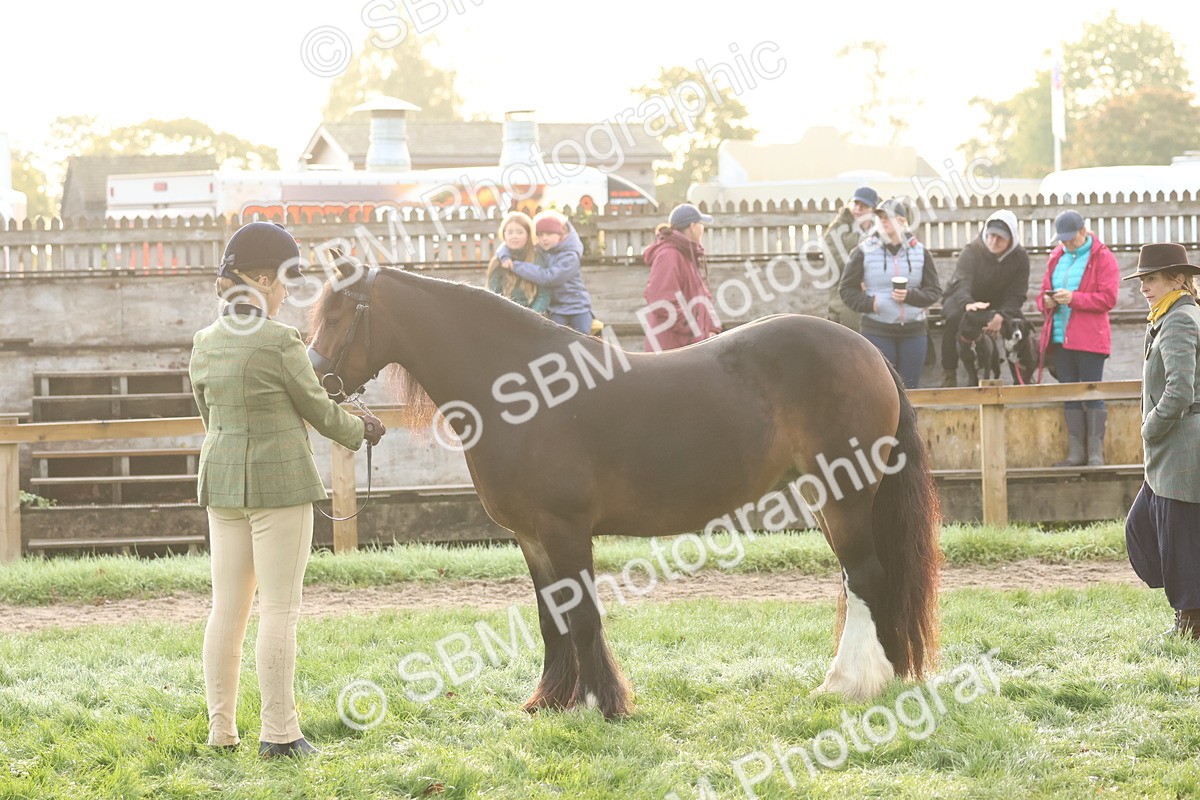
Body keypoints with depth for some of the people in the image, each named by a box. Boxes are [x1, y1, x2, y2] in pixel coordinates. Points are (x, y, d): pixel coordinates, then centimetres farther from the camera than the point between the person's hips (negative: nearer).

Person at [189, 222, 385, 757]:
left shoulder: (204, 343, 5)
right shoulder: (281, 342, -15)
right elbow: (317, 409, -5)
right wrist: (360, 431, 14)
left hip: (220, 479, 7)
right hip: (280, 481, -7)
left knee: (226, 608, 11)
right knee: (279, 609, -2)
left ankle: (221, 729, 14)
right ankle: (278, 733, 0)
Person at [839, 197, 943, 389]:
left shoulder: (919, 251, 4)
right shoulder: (865, 252, -1)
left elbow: (934, 291, 6)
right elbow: (847, 289, 4)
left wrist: (910, 295, -12)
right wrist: (869, 303, -12)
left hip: (913, 332, 2)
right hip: (877, 332, -2)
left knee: (909, 389, 7)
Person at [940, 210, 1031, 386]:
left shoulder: (1020, 257, -15)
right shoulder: (972, 251, -24)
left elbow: (1017, 294, -16)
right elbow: (961, 284, -37)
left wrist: (1001, 316, -35)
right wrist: (968, 303, -60)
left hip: (997, 304, 3)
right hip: (962, 300, -3)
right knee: (955, 318, -37)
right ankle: (949, 372, -23)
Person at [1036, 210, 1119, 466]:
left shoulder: (1103, 258, -4)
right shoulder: (1056, 257, 15)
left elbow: (1108, 299, -12)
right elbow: (1043, 292, 21)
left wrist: (1074, 298, -20)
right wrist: (1046, 301, -4)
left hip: (1089, 338, -6)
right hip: (1059, 337, 6)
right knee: (1069, 395, 7)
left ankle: (1096, 452, -2)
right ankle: (1076, 452, 10)